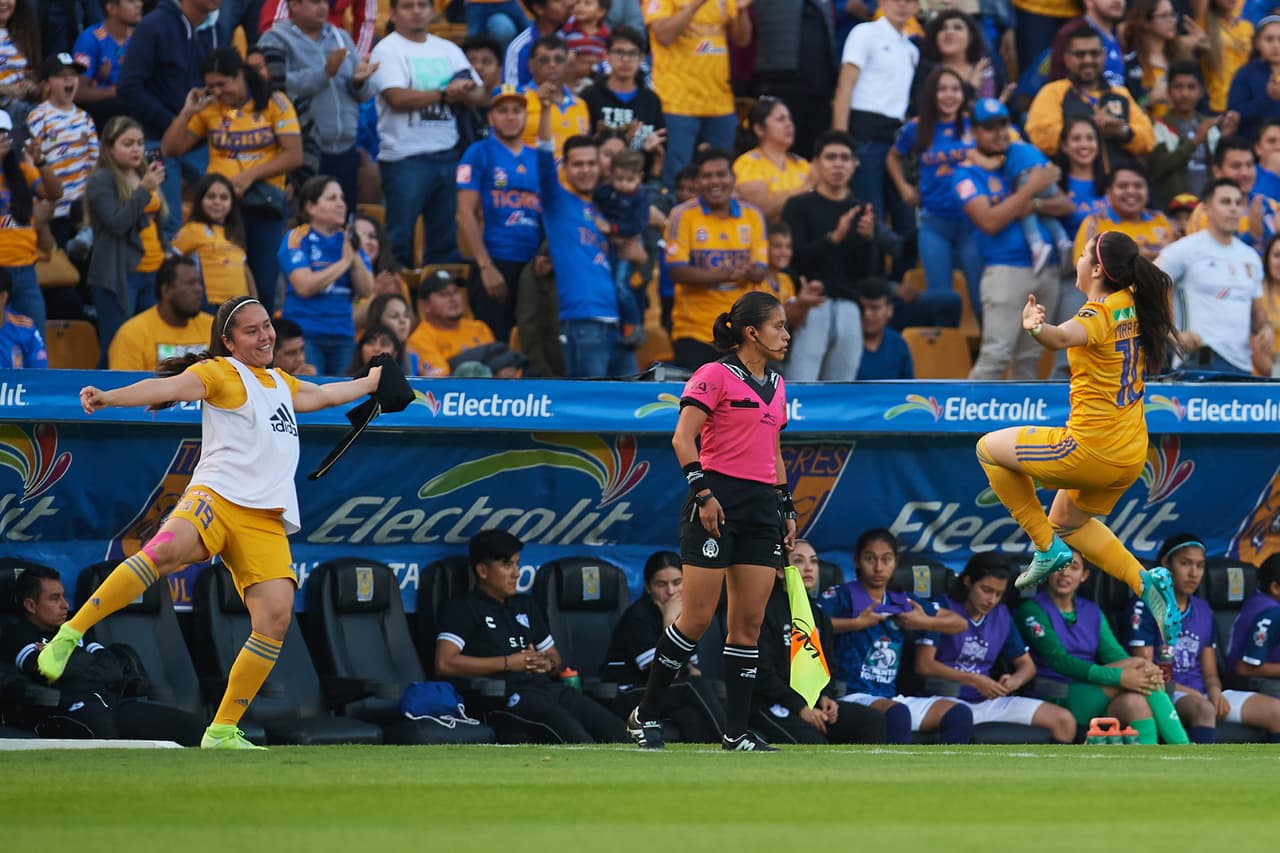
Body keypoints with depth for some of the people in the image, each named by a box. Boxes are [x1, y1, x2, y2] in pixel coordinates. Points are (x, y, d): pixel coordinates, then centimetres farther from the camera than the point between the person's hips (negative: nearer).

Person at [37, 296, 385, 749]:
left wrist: (369, 384, 64)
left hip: (266, 520, 6)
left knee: (276, 615, -13)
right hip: (216, 498, -6)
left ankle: (223, 731, -4)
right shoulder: (220, 372, 5)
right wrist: (109, 397, -30)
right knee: (168, 548, -37)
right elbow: (171, 387, -12)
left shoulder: (281, 384, 29)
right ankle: (68, 635, -32)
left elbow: (321, 395, 50)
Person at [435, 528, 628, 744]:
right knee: (567, 729, -37)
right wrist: (508, 663, -5)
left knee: (614, 730, -19)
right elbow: (444, 663, -9)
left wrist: (547, 664, 8)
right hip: (507, 697, -8)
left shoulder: (525, 606, 29)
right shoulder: (464, 609, 7)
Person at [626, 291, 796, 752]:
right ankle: (645, 716, 5)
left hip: (762, 506, 7)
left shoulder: (776, 385, 17)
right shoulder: (715, 375, -7)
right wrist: (703, 492, -19)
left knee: (749, 622, 3)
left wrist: (787, 507, 18)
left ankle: (736, 731, 5)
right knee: (697, 618, -7)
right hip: (717, 502, -7)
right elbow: (683, 438, -13)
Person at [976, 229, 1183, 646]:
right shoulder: (1135, 306, 2)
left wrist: (1037, 328, -65)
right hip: (1131, 455, 8)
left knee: (989, 449, 10)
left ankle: (1046, 548, 7)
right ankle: (1145, 581, 7)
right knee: (1067, 523, 29)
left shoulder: (1099, 315, -21)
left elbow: (1065, 336, -46)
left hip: (1090, 451, -8)